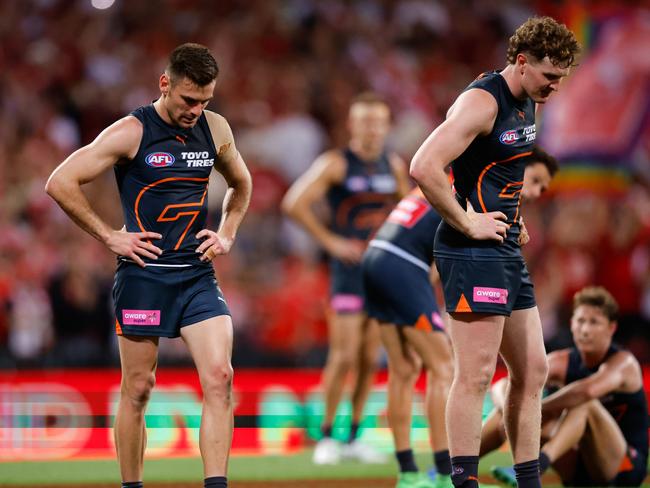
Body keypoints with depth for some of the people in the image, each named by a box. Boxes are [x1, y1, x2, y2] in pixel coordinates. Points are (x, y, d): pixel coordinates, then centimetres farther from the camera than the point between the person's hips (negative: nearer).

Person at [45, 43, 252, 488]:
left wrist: (227, 234, 13)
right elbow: (61, 183, -10)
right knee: (138, 389, 2)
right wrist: (110, 236, -9)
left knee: (219, 377, -12)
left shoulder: (216, 129, 8)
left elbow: (241, 184, 28)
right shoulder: (132, 133, -8)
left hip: (198, 274, 4)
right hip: (144, 274, -4)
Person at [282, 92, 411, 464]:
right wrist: (331, 241, -14)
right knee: (345, 357, -10)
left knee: (371, 359, 5)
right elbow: (294, 204, -14)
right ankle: (327, 437, 0)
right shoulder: (335, 164, -7)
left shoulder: (394, 166, 10)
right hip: (350, 270, -5)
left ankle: (355, 437, 12)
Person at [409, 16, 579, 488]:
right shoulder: (482, 101, -16)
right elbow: (424, 166, -27)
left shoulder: (526, 104, 13)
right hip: (474, 253, -10)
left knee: (532, 371, 11)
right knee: (476, 373, -10)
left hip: (508, 251, 10)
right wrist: (467, 223, -20)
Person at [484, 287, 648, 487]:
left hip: (626, 466, -6)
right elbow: (502, 387, -5)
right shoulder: (561, 362, 3)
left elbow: (587, 390, -37)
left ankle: (537, 464, -55)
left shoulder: (624, 363, -14)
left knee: (584, 403, -34)